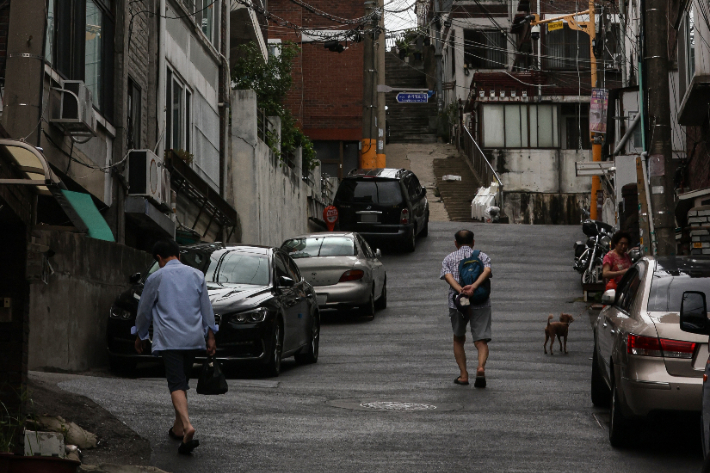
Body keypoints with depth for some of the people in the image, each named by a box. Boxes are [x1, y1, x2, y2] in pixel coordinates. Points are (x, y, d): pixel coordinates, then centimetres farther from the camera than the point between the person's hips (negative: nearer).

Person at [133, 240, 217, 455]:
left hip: (169, 340, -4)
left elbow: (144, 310, 8)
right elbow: (206, 308, 10)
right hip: (193, 338, 4)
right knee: (182, 381, 19)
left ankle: (187, 426, -31)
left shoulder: (156, 278, 0)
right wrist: (210, 336, 16)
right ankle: (178, 427, 27)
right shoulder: (196, 275, 9)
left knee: (176, 384, -11)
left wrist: (140, 336, 22)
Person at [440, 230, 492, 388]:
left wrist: (461, 291, -18)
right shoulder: (482, 256, 14)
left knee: (458, 339, 19)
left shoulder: (449, 259, 15)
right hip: (481, 304, -1)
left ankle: (463, 375, 14)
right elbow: (487, 271, -8)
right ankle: (481, 367, -26)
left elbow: (448, 276, -5)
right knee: (481, 340, 1)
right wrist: (473, 287, -21)